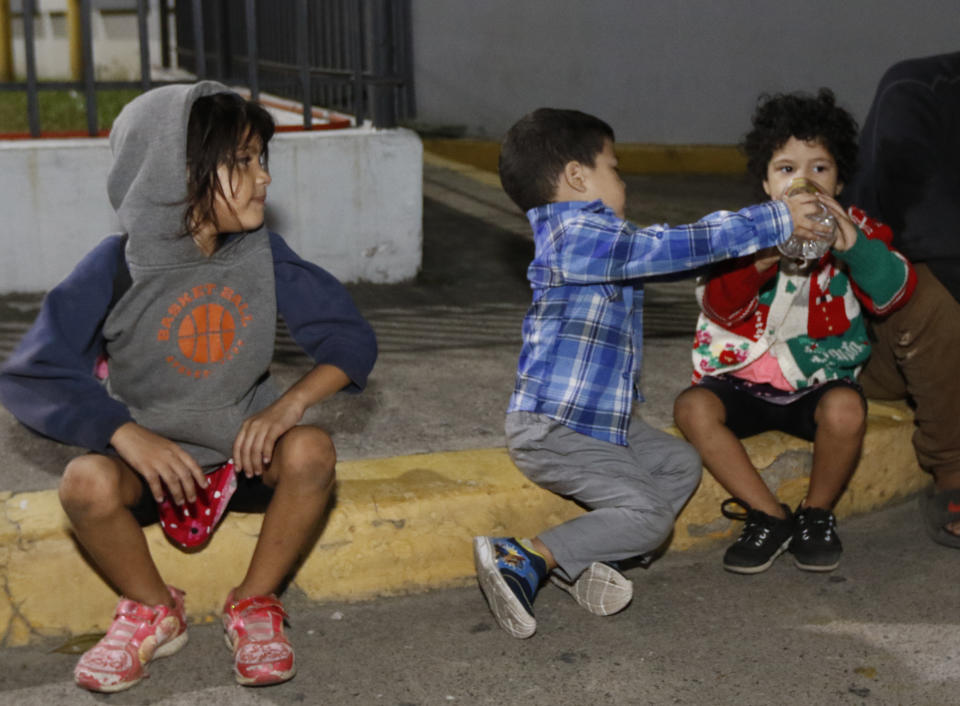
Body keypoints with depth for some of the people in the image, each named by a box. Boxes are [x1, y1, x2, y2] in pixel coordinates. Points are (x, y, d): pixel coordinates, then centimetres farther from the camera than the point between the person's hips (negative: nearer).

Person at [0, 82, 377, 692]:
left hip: (244, 447, 2)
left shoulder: (264, 256, -8)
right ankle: (154, 613, -1)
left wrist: (287, 406, -23)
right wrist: (128, 435, -29)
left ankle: (255, 604, -4)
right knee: (87, 483, -32)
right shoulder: (117, 269, -15)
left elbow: (351, 338, -5)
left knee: (312, 451, -29)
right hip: (148, 450, -1)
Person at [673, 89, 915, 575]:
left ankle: (817, 513, -5)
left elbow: (893, 294, -14)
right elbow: (718, 306, -13)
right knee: (692, 407, -27)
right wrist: (757, 264, -34)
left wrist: (854, 247, -32)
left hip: (820, 382, -1)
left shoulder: (856, 231, 3)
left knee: (846, 408, -33)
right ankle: (770, 517, -12)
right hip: (743, 378, 1)